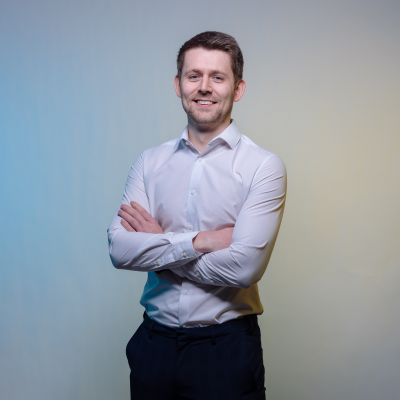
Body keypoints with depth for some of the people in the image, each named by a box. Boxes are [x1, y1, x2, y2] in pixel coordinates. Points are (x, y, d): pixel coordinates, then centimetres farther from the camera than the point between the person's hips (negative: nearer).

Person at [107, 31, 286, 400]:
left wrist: (156, 245, -10)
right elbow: (119, 248, -8)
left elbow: (244, 267, -20)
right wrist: (200, 241, -18)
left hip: (226, 346, -3)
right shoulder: (150, 162, 3)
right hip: (154, 342, 3)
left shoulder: (264, 166, -10)